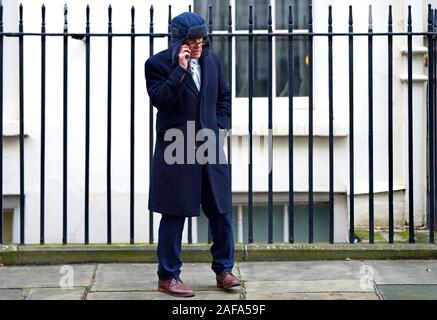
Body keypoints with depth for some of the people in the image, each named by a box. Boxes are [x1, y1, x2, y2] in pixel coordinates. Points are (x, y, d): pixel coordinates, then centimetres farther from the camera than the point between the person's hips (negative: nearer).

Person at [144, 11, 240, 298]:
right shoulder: (158, 64, -6)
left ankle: (224, 270, 21)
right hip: (177, 150, -5)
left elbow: (225, 96, 17)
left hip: (211, 146, 5)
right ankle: (168, 276, 12)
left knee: (221, 210, 7)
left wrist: (222, 127, 5)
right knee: (174, 214, 2)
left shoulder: (212, 60, 8)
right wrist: (181, 69, -22)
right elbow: (161, 100, -18)